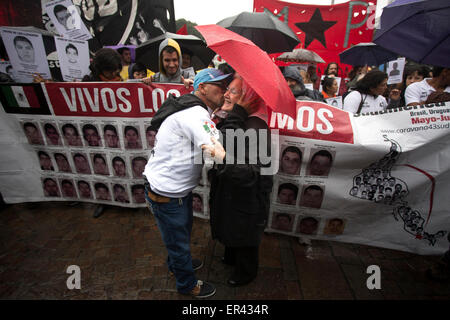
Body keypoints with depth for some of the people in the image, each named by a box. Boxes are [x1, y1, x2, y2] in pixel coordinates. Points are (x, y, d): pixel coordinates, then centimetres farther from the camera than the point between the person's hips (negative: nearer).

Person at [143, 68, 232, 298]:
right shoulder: (195, 115, -26)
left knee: (184, 230, 31)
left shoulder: (196, 111, 8)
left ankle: (177, 263, 59)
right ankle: (187, 284, 41)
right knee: (178, 241, 14)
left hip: (179, 188, 10)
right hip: (166, 194, -10)